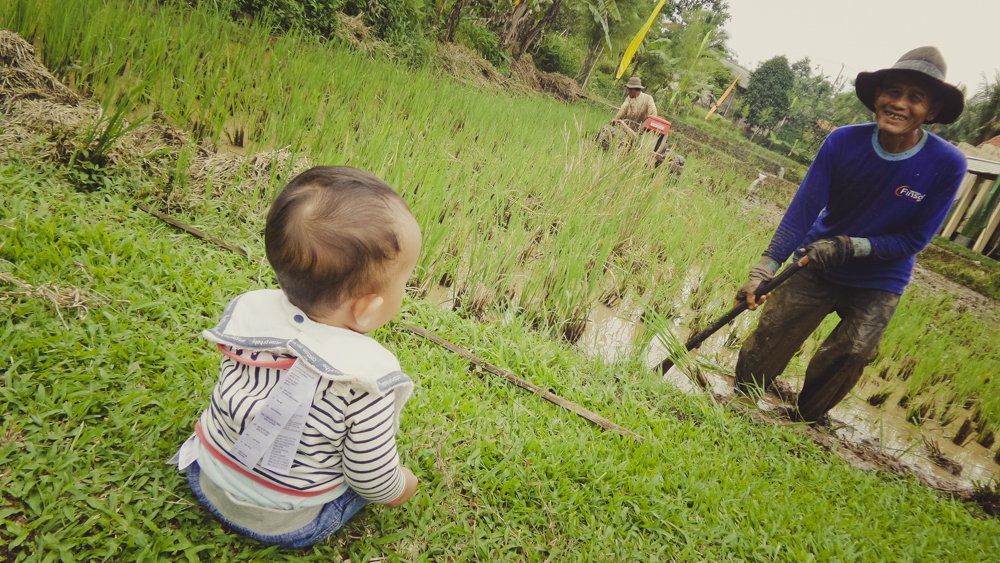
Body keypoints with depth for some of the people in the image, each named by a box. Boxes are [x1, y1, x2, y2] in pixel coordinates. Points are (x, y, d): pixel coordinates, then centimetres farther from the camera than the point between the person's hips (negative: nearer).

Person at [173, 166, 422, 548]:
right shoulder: (367, 380, -34)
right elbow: (372, 480, -20)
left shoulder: (251, 310, -20)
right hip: (284, 526, -2)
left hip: (207, 484, 2)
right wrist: (398, 488, 2)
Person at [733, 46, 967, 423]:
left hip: (877, 286, 0)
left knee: (849, 357, -9)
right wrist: (764, 270, -28)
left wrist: (850, 247, -26)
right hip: (818, 268, 1)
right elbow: (803, 208, -19)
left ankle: (803, 425, 16)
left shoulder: (947, 165, -17)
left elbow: (914, 239, -11)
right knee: (766, 342, -2)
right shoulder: (844, 141, -15)